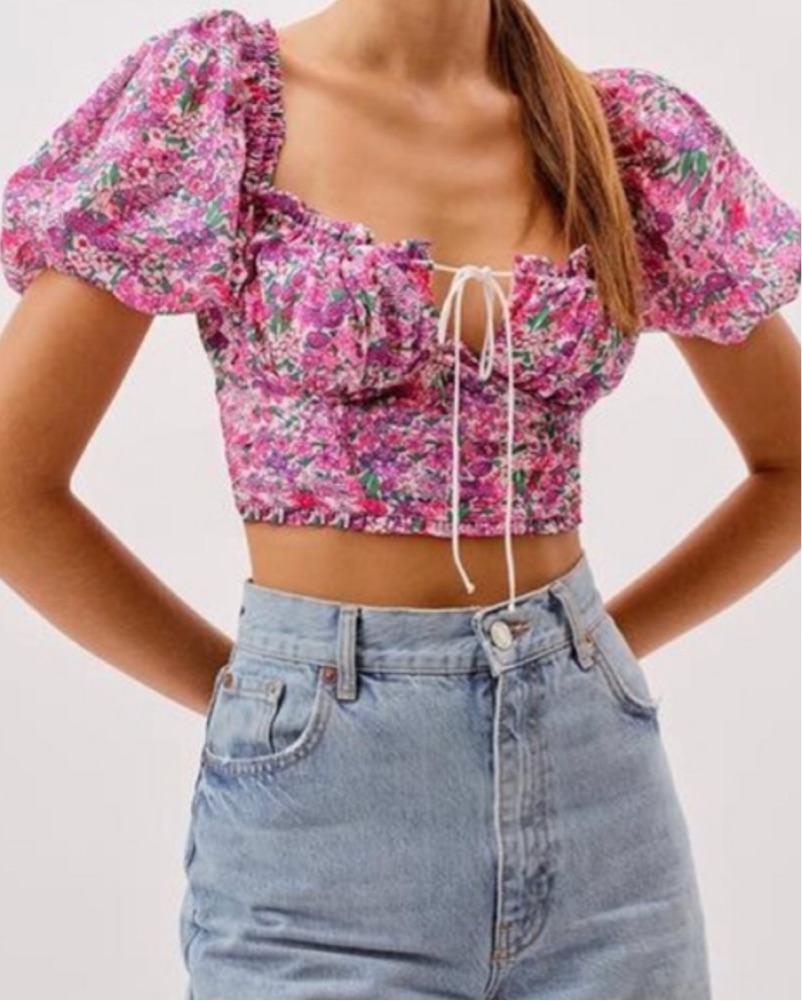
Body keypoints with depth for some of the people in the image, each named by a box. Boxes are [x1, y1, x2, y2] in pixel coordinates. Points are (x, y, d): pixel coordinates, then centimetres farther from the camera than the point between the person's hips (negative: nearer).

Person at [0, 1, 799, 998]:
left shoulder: (640, 137, 1)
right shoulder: (212, 92, -6)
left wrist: (595, 648, 5)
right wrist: (243, 688, -2)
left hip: (596, 788, 3)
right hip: (319, 796, -2)